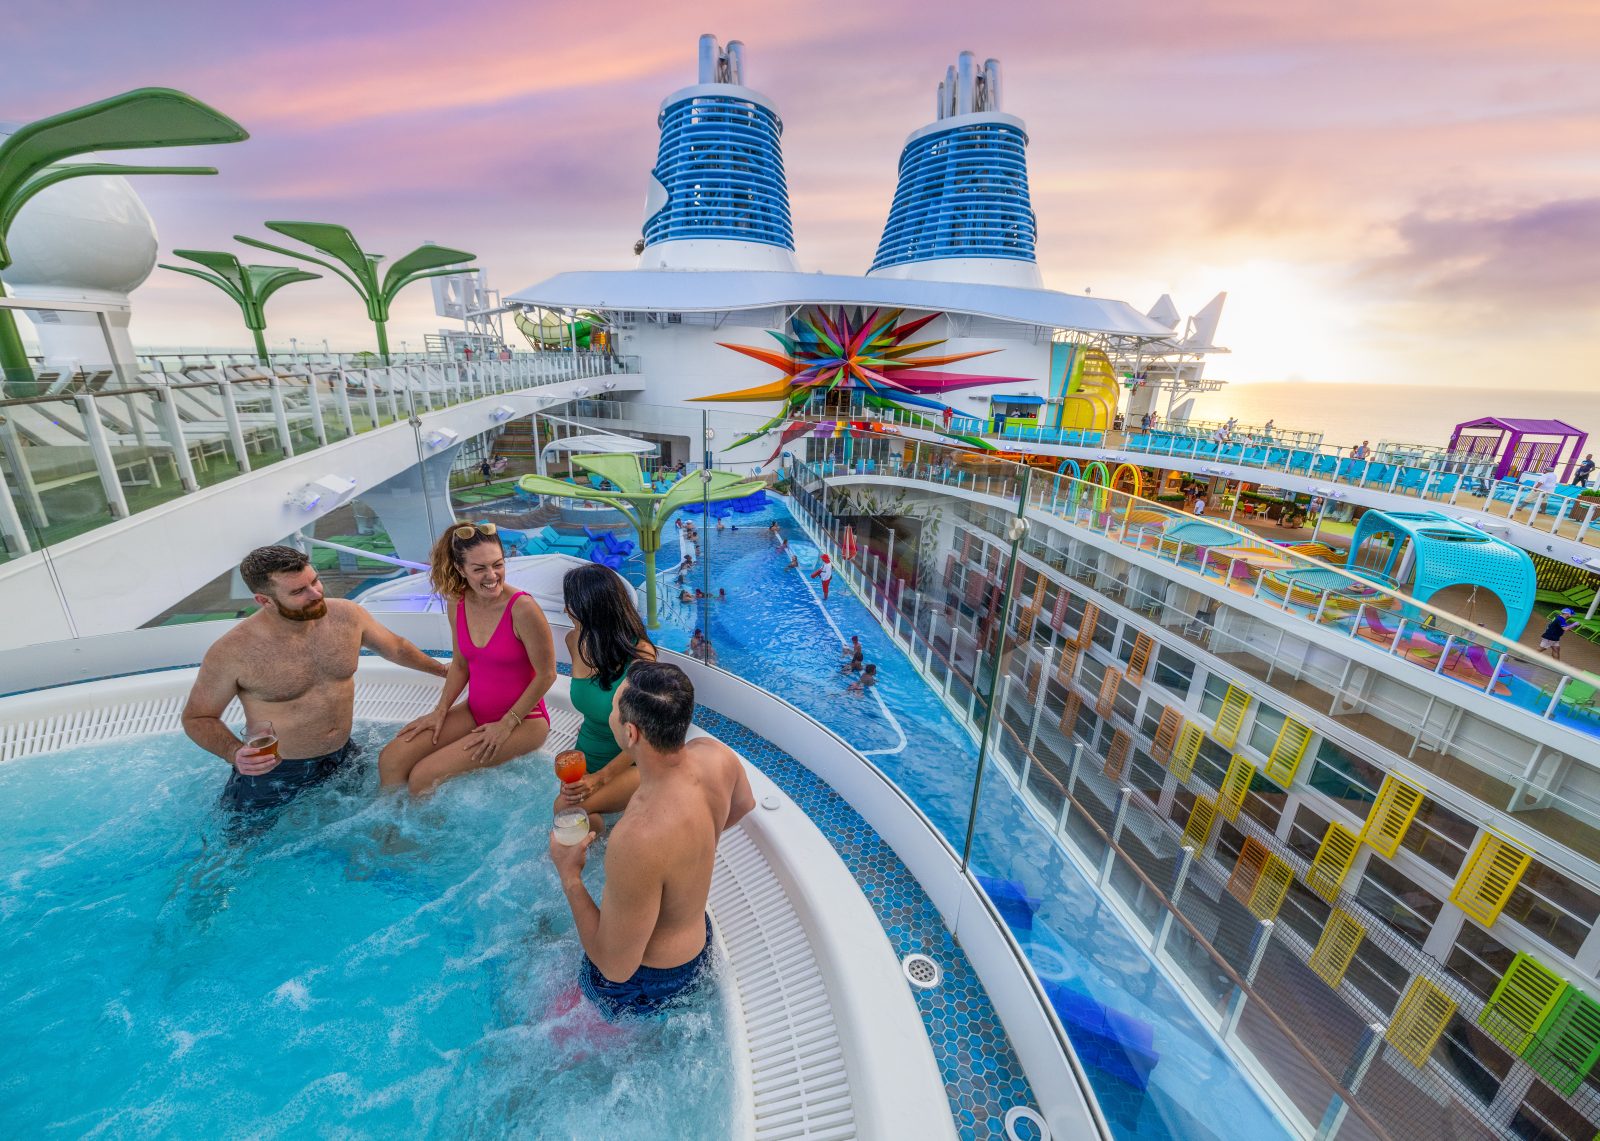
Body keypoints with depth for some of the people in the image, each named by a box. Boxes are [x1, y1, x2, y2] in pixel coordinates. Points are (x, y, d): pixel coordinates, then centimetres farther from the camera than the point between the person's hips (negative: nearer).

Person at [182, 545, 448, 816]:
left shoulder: (347, 615, -13)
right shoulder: (231, 653, -22)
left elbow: (395, 647, 6)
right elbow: (197, 717, -8)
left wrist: (441, 669, 16)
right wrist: (234, 753, -27)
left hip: (342, 758, 4)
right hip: (273, 769, -3)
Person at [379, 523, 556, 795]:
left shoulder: (522, 608, -24)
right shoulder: (459, 603, -3)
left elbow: (546, 675, -17)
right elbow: (461, 664, 12)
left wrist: (506, 725, -12)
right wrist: (441, 710, 2)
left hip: (523, 719, -6)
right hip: (475, 711, 7)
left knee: (423, 777, -13)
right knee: (390, 760, -3)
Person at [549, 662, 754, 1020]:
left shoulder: (638, 839, -44)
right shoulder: (715, 754, -22)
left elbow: (616, 967, -28)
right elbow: (744, 803, 4)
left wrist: (569, 876, -17)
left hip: (646, 978, -6)